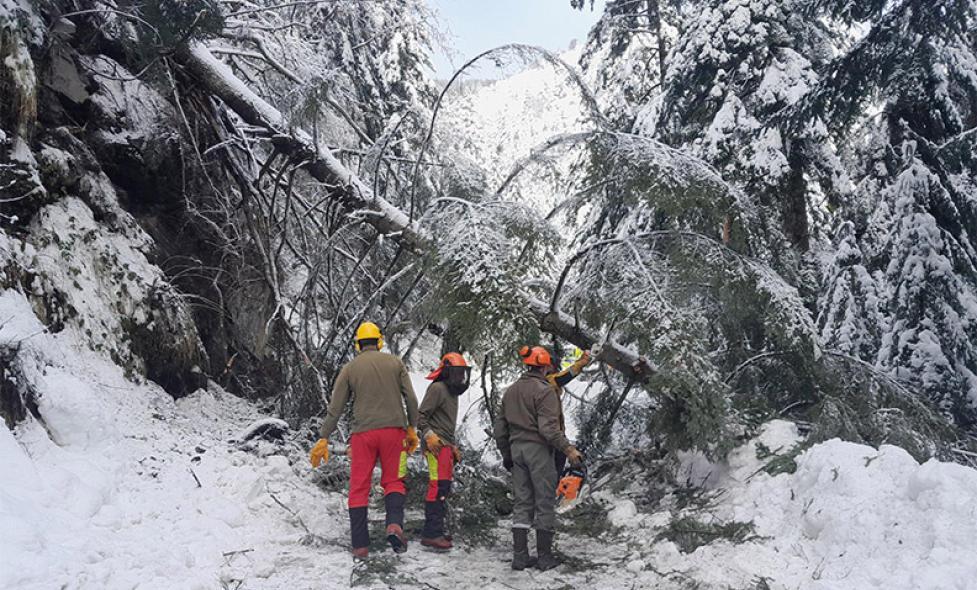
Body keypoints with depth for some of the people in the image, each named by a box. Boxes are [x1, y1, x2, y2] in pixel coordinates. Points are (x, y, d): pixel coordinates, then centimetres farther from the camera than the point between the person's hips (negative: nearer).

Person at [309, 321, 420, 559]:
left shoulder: (350, 368, 5)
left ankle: (360, 545, 4)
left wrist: (323, 438, 9)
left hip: (363, 433, 0)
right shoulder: (395, 362, 7)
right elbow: (411, 399, 3)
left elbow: (335, 407, 4)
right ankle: (395, 524, -15)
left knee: (359, 488, 6)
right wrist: (412, 429, 14)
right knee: (393, 480, 11)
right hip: (393, 430, 0)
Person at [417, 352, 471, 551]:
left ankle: (432, 532, 16)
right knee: (439, 487, -16)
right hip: (437, 445, -10)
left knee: (444, 488, 10)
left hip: (447, 446, 10)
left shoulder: (452, 392, 24)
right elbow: (421, 416, -14)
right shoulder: (437, 388, -7)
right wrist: (429, 435, -25)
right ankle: (431, 534, -18)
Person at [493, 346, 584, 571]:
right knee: (545, 502, 2)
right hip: (538, 449, -7)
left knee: (521, 504, 10)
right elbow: (548, 427, -20)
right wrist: (568, 449, -17)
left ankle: (520, 556, 9)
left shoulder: (510, 391, 12)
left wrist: (506, 454, 23)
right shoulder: (544, 390, -11)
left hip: (516, 449, 7)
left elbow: (500, 427, 15)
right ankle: (544, 556, 5)